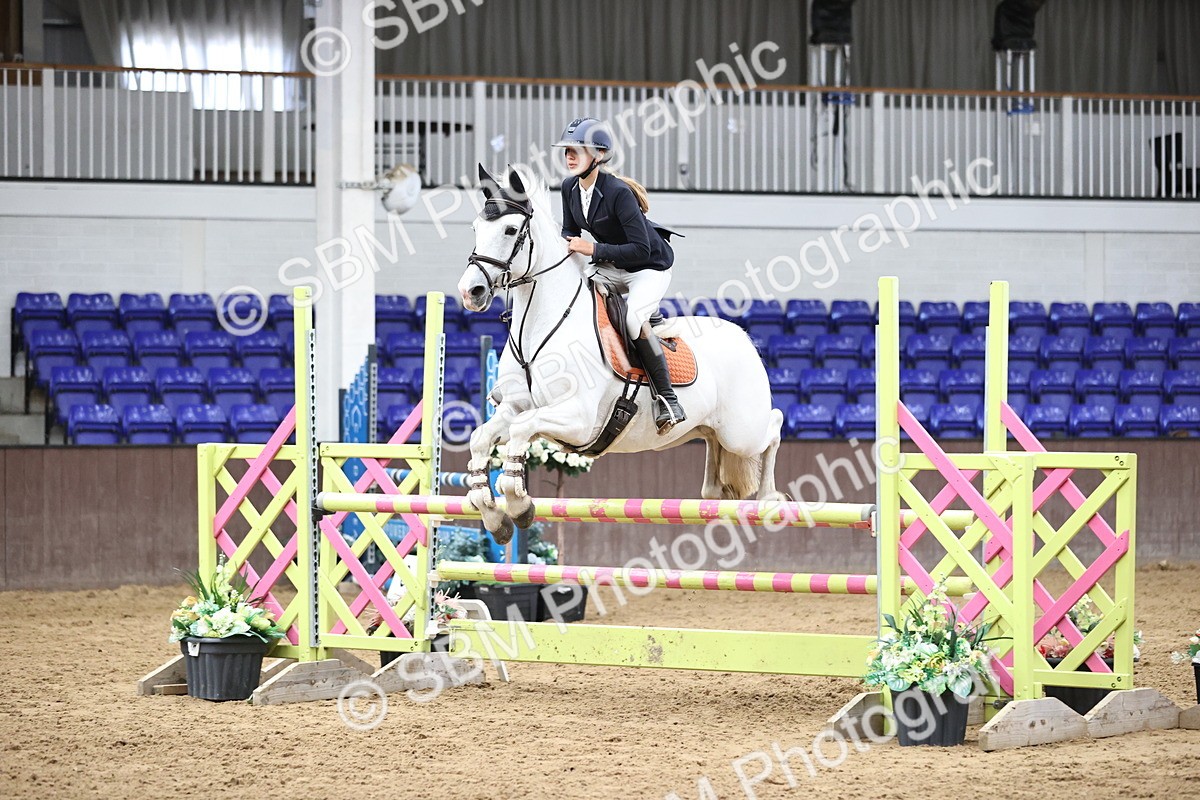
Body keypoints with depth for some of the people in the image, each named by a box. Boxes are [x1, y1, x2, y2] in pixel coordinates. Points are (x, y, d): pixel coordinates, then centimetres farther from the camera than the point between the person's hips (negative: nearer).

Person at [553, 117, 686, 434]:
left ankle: (668, 399, -21)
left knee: (633, 319, -32)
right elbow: (570, 230, 10)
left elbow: (641, 249, -30)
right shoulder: (570, 187, -5)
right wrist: (568, 245, -14)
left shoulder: (618, 192, -28)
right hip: (611, 268, 8)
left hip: (650, 267, -8)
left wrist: (594, 250, -33)